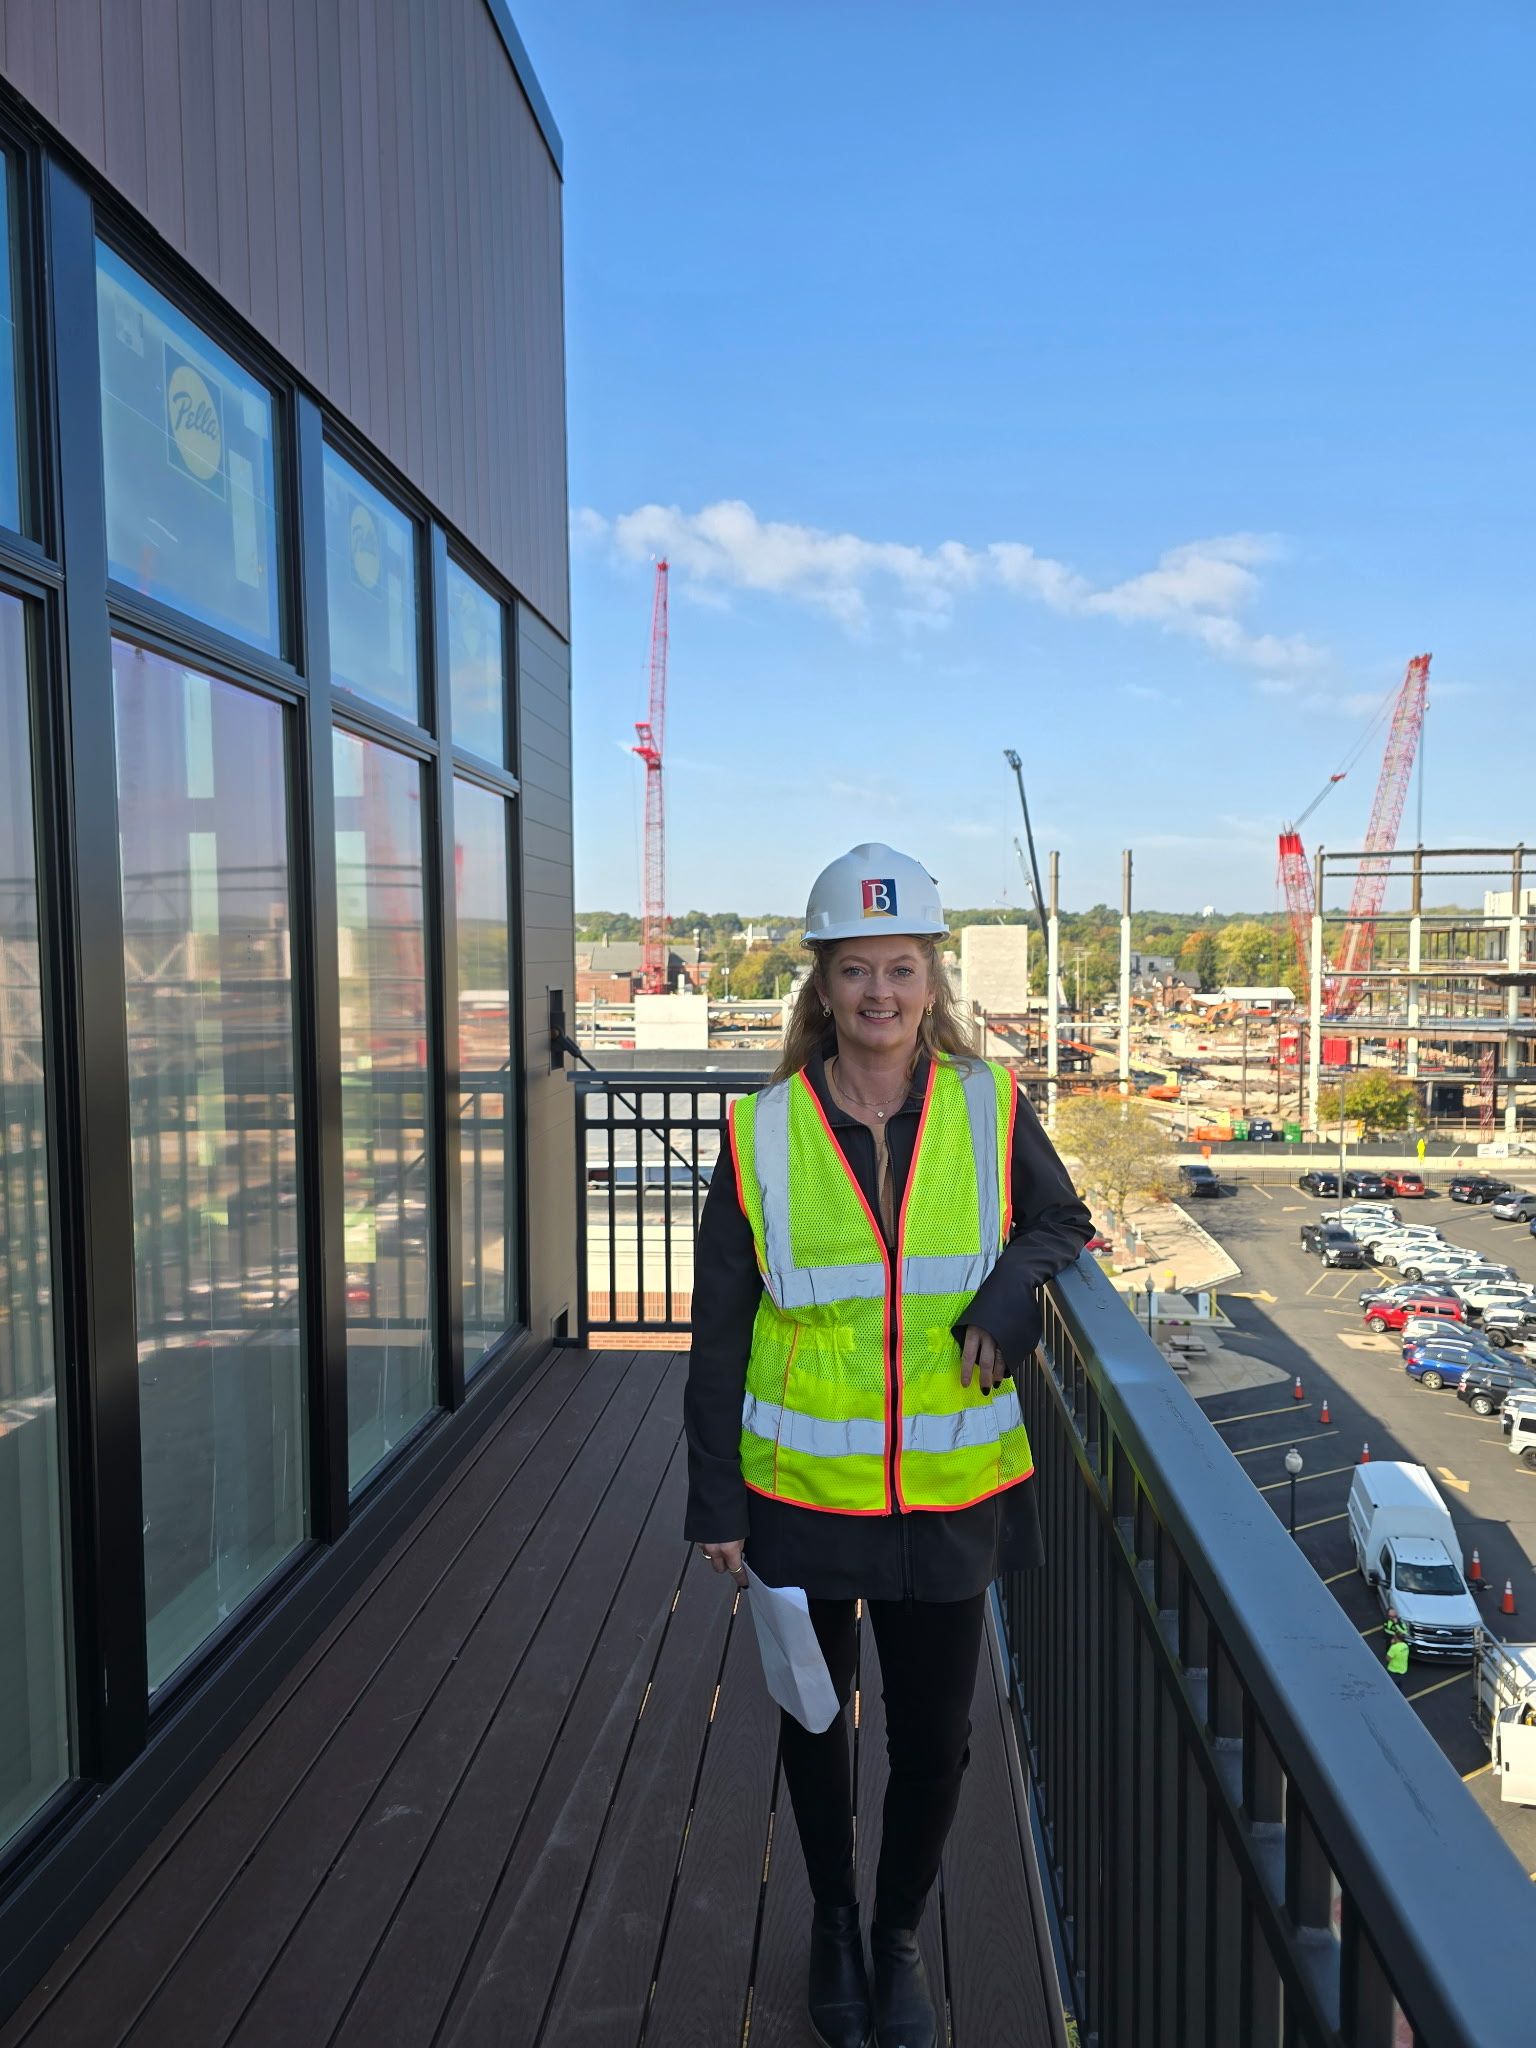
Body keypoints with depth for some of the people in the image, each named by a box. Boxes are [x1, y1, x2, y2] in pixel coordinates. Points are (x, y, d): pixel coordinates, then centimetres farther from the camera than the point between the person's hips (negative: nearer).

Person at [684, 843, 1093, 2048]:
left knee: (935, 1736, 15)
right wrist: (716, 1505, -3)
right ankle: (834, 1923, 49)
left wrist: (1010, 1292, -14)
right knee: (815, 1721, 20)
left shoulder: (989, 1111, -7)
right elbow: (720, 1336, -4)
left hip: (951, 1494, 1)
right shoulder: (764, 1134, -9)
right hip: (803, 1494, 0)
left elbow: (1062, 1220, 8)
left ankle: (900, 1937, 45)